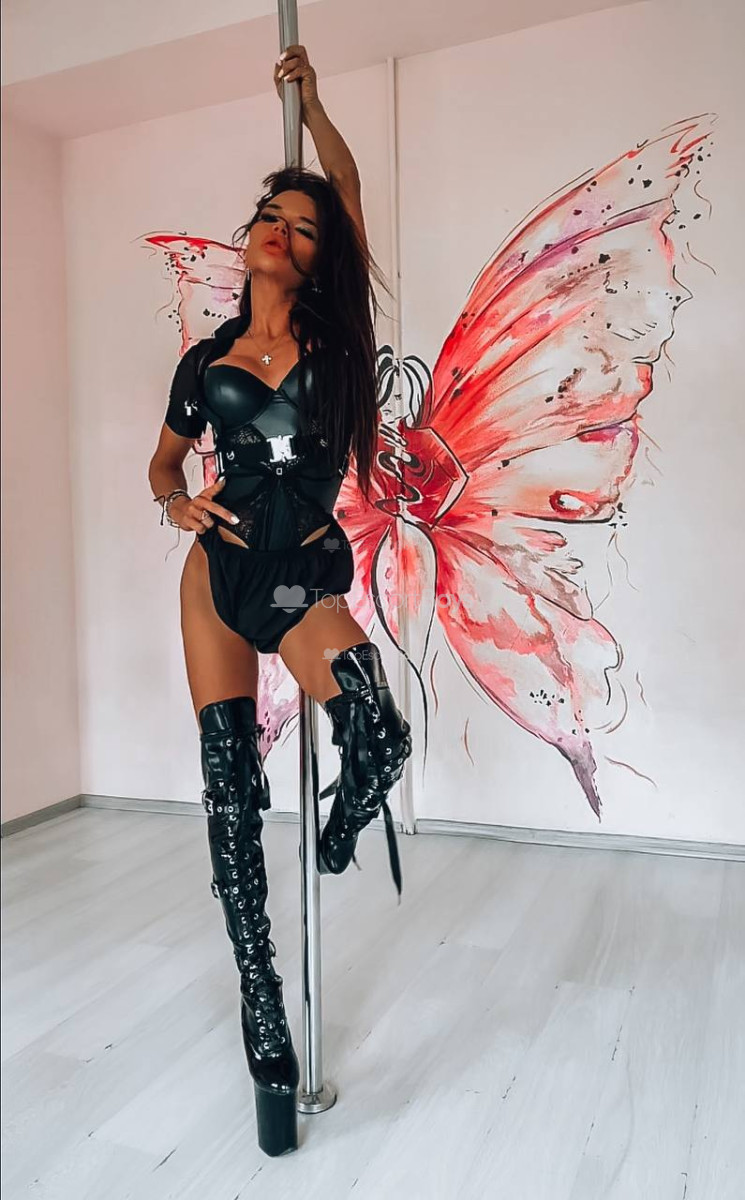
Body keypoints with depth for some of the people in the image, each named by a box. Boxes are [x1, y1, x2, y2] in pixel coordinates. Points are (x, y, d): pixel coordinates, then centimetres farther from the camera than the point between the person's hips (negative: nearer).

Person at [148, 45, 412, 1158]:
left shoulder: (334, 334, 2)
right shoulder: (204, 361, 7)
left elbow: (350, 187, 13)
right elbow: (163, 459, 20)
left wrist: (309, 99, 23)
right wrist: (177, 504, -1)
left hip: (306, 576, -2)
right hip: (221, 572, 3)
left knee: (381, 743, -28)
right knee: (231, 796, 0)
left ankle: (343, 830, 15)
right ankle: (269, 1048, 15)